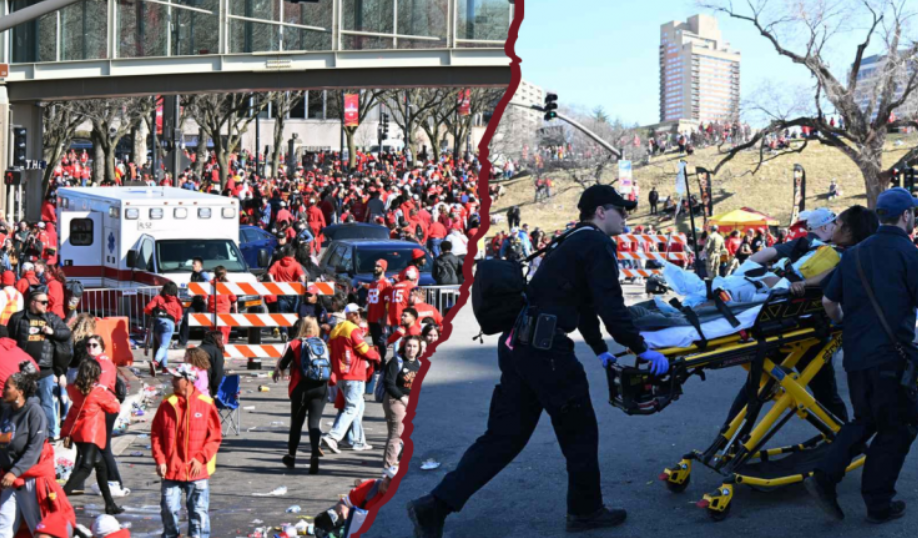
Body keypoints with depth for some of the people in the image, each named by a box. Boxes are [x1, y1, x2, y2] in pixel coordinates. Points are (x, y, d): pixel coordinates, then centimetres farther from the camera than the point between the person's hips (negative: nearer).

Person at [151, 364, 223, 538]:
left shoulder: (206, 404, -6)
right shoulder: (167, 404, 1)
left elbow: (215, 436, -3)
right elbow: (156, 434, 4)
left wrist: (201, 458, -11)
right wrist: (160, 460, -5)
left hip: (196, 471, -2)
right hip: (170, 470, 2)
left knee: (199, 510, 5)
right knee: (169, 509, 7)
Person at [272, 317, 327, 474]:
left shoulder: (295, 344, -3)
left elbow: (282, 364, 1)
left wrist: (277, 372, 22)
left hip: (301, 387, -1)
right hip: (320, 387, 1)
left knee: (296, 422, 13)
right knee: (315, 421, -2)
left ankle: (291, 456, 27)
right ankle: (315, 453, -23)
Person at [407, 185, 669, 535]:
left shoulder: (574, 243, 25)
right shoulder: (598, 245, -5)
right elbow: (611, 307, -13)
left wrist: (600, 349, 34)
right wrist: (641, 349, -5)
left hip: (517, 344, 9)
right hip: (545, 348, -9)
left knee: (505, 434, 10)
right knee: (579, 431, 9)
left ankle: (435, 506, 4)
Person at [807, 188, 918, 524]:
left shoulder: (855, 254, 10)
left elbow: (828, 301, 10)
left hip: (855, 354, 6)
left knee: (864, 420, 20)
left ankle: (825, 477, 5)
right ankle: (879, 504, 11)